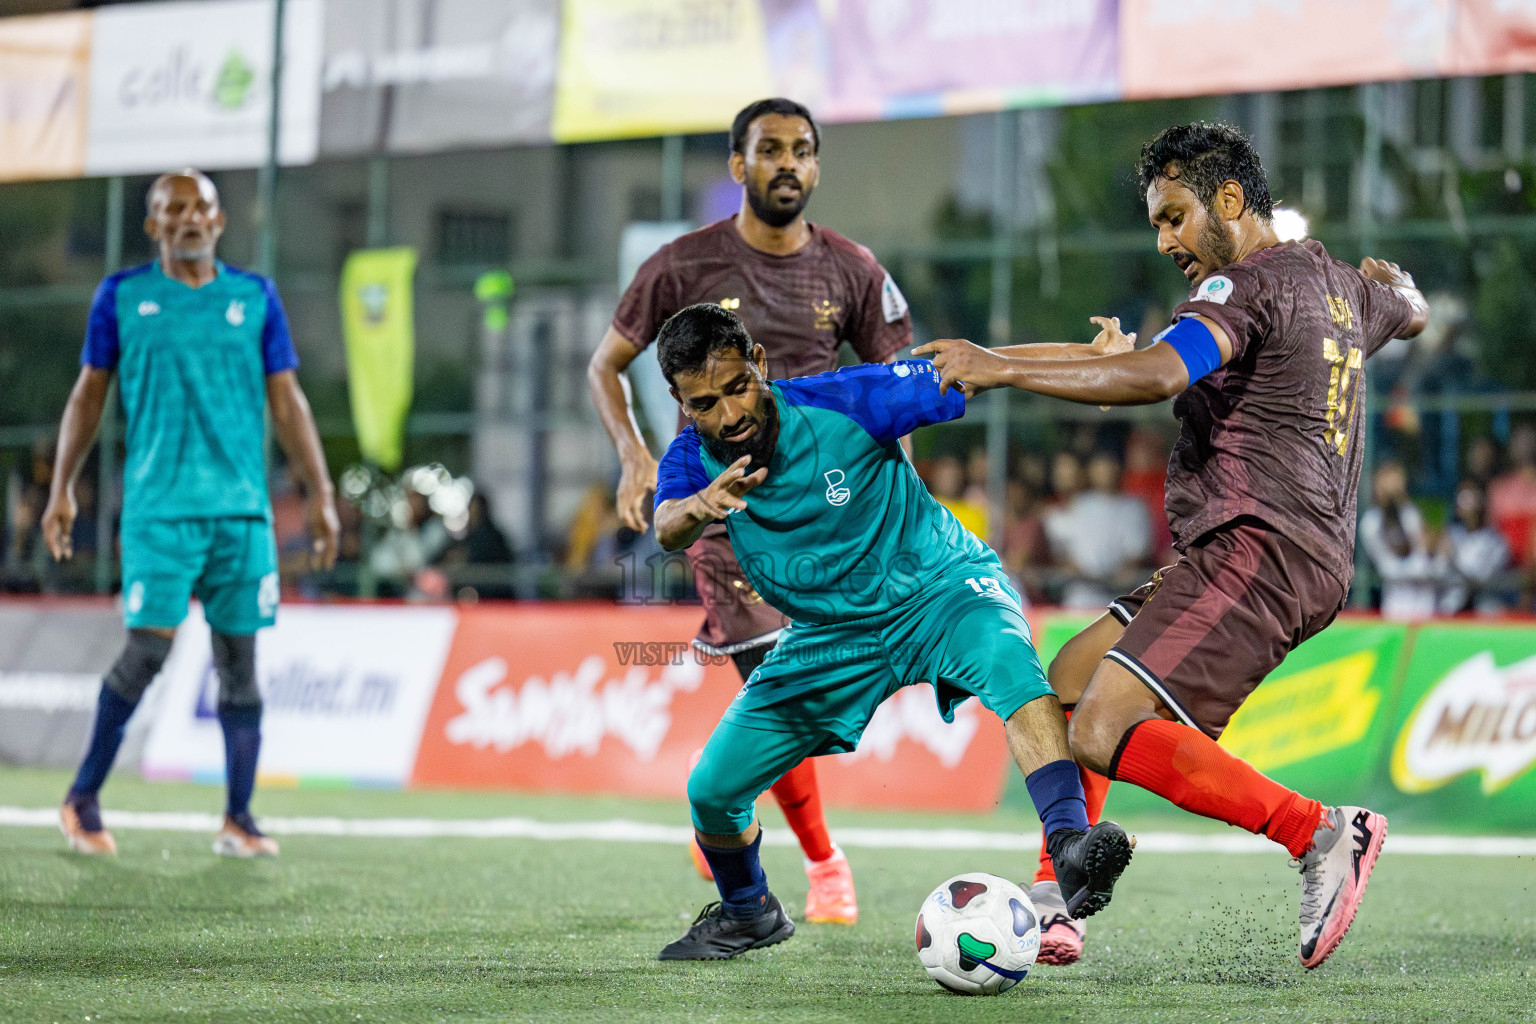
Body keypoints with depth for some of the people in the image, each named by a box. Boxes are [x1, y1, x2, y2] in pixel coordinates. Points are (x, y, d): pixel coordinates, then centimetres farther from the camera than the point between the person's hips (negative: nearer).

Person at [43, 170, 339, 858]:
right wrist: (62, 489, 5)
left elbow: (286, 402, 11)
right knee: (148, 649, -11)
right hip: (158, 507, -2)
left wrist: (320, 495, 6)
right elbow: (89, 394, 11)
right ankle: (83, 799, 4)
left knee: (239, 658, 1)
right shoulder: (123, 297, 6)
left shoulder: (255, 298, 10)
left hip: (242, 508, 2)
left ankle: (238, 820, 7)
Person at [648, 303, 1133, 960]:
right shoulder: (693, 461, -12)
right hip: (831, 633, 4)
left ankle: (1069, 847, -51)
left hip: (939, 585, -4)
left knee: (1005, 655, -39)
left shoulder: (842, 404, -21)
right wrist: (701, 507, -58)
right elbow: (667, 530, -33)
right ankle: (748, 913, 31)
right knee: (712, 789, -1)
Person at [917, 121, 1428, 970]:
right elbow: (1409, 313, 46)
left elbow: (1155, 376, -26)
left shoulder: (1250, 283, -9)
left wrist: (1000, 368, -23)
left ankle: (1320, 833, -22)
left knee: (1105, 735, -21)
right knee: (1073, 673, 16)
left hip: (1259, 545, -11)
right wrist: (1389, 280, 69)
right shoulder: (1338, 287, 21)